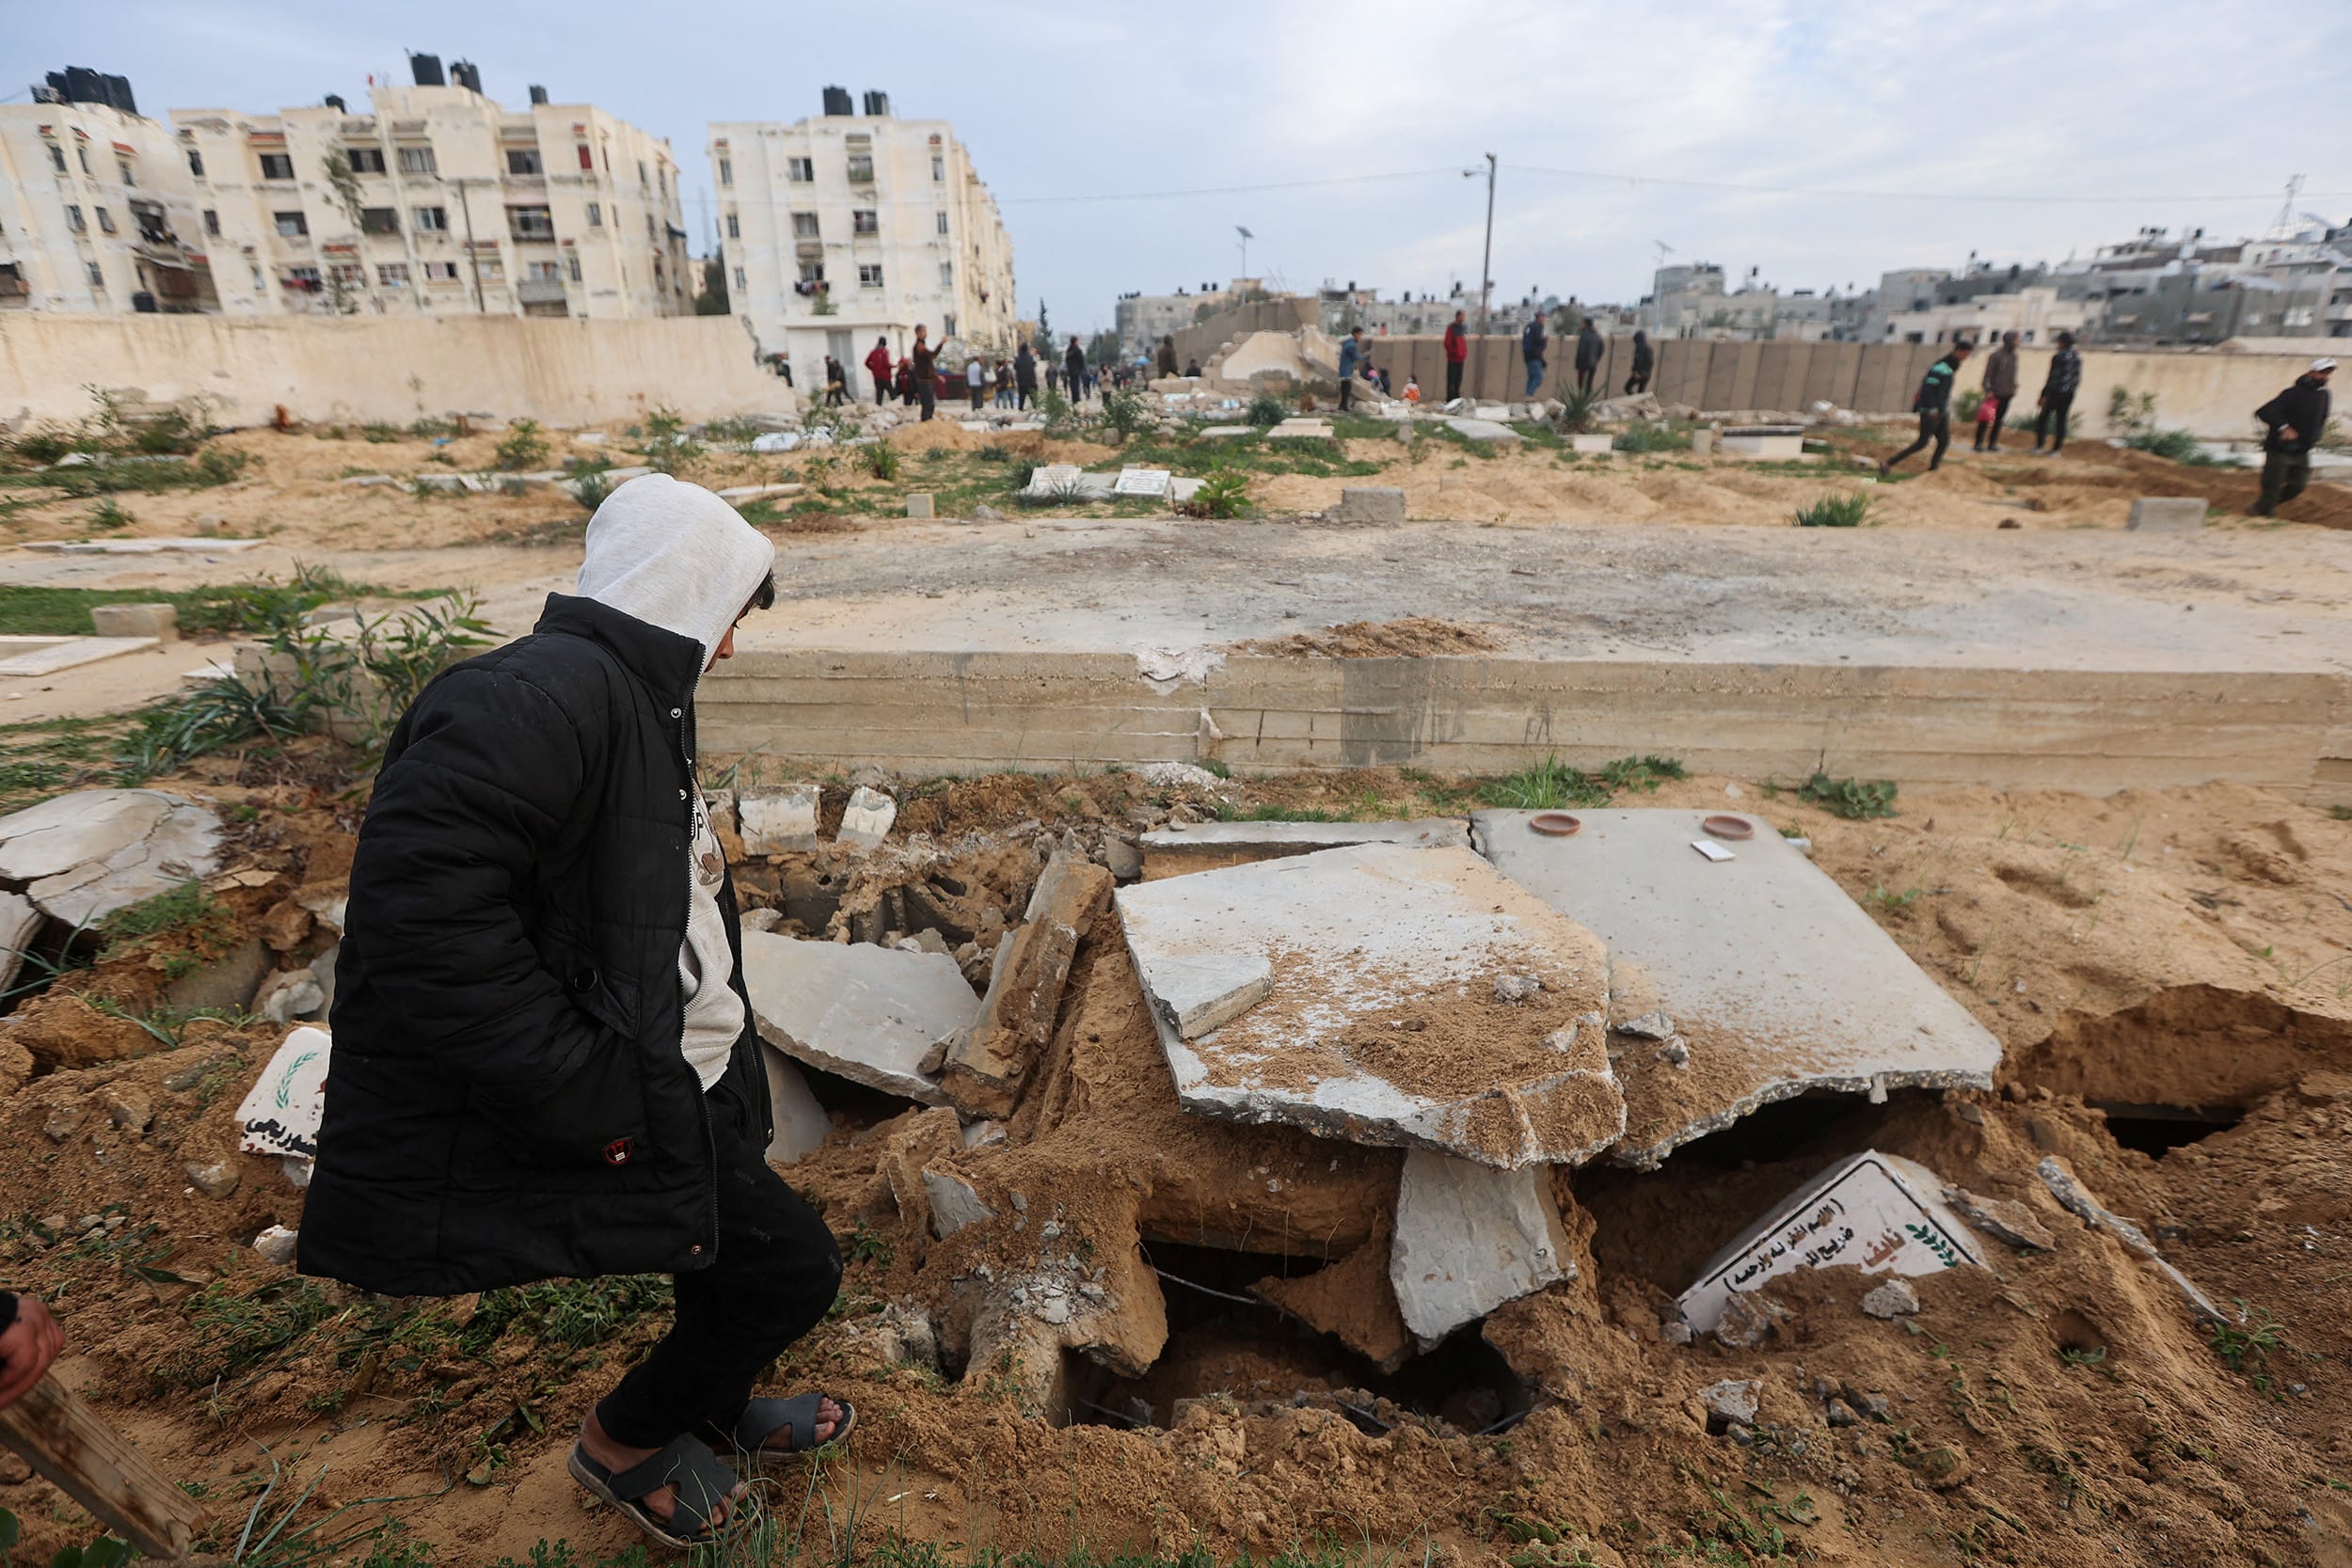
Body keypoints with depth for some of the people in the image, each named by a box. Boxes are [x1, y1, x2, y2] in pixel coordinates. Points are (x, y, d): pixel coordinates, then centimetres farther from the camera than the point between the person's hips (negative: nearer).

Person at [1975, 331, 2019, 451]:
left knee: (1999, 419, 7)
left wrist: (2014, 388, 12)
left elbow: (2013, 374, 17)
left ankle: (1993, 443, 10)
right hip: (1995, 392, -7)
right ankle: (1979, 443, 1)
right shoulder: (1996, 355, -10)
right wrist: (1988, 390, -17)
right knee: (1986, 419, -3)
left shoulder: (2013, 356, 11)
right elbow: (1988, 373, -12)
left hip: (2007, 393, 7)